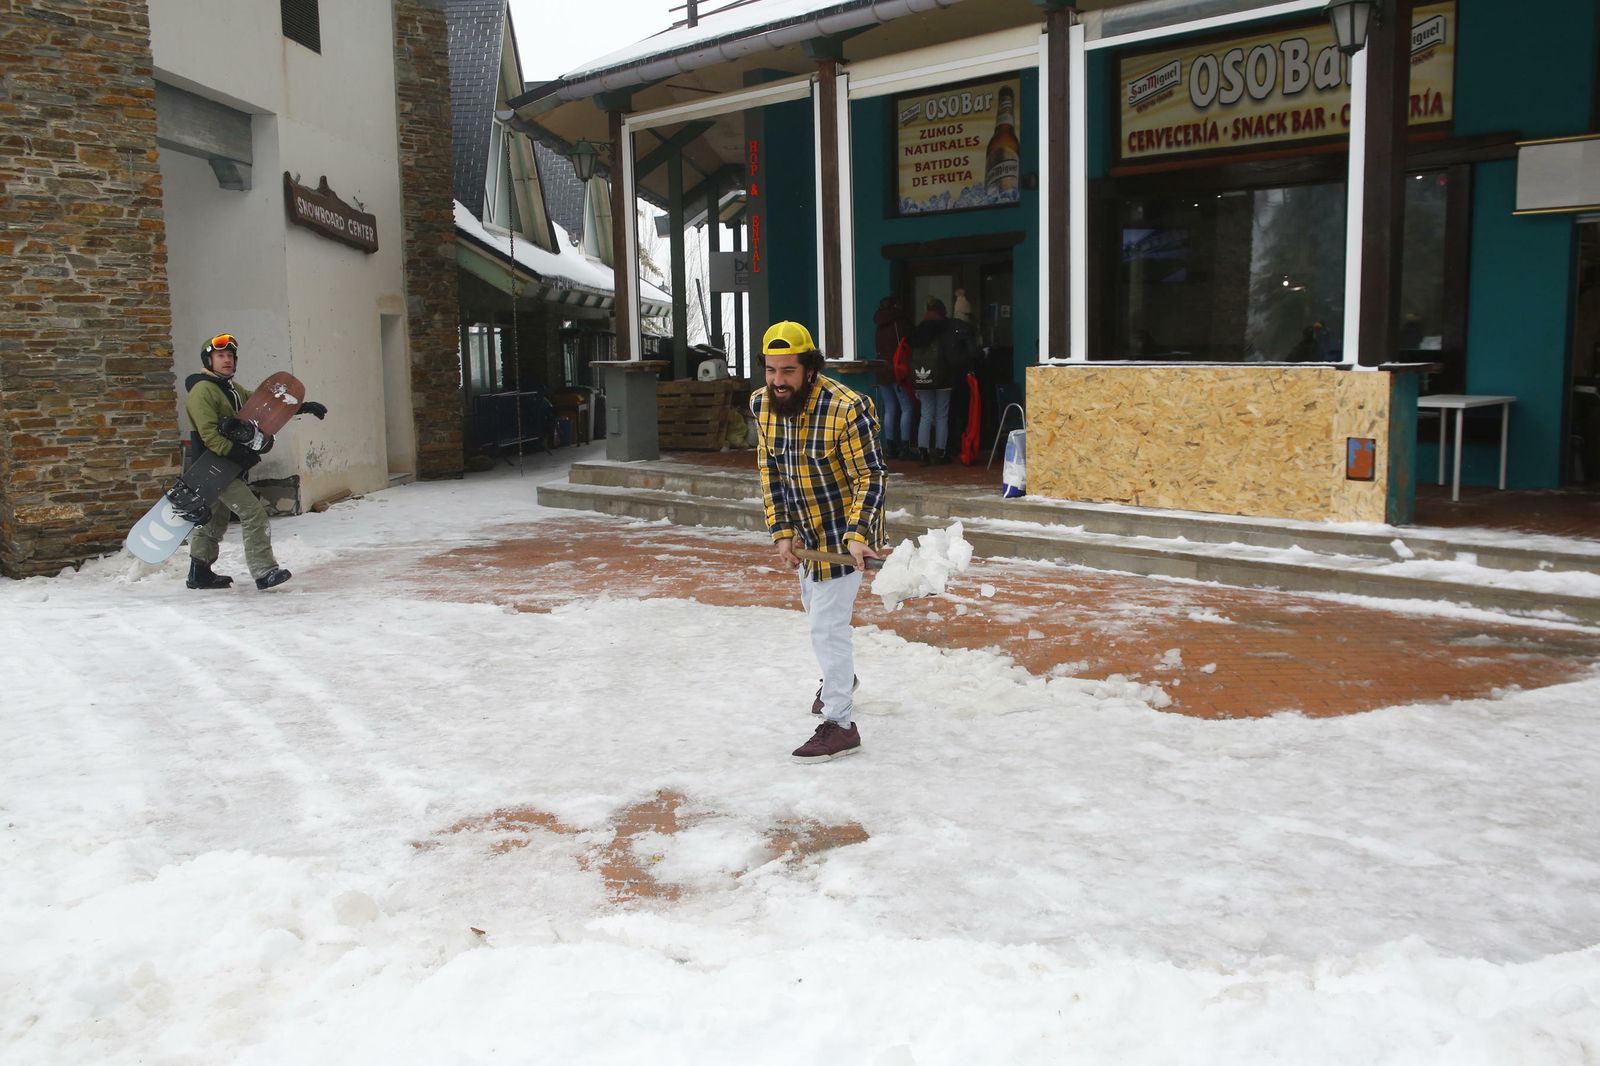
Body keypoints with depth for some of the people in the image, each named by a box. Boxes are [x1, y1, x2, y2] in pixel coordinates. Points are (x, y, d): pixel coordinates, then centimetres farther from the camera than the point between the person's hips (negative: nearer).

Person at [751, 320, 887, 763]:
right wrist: (783, 533, -5)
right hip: (805, 528, 8)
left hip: (845, 530, -8)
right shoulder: (762, 404, -7)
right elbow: (769, 471, 1)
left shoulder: (846, 408, -27)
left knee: (826, 624, -9)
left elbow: (871, 478, -23)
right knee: (814, 605, 26)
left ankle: (839, 724, 2)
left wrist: (858, 535, -34)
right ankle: (839, 677, 53)